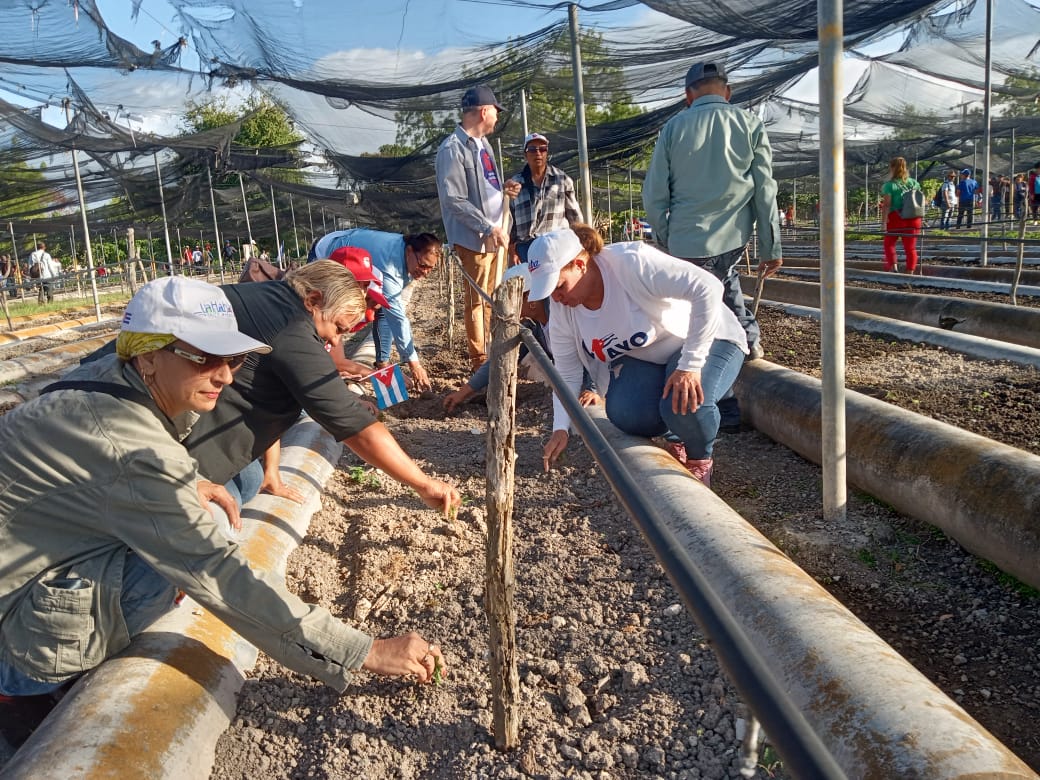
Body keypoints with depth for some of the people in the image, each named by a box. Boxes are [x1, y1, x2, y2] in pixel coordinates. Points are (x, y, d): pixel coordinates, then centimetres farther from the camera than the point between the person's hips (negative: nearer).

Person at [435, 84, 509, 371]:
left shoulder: (483, 144, 14)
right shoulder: (452, 149, -14)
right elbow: (455, 201, -19)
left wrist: (505, 189, 4)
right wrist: (489, 228, -20)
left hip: (493, 234, 9)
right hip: (473, 237, -8)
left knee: (491, 296, 16)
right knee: (476, 300, -1)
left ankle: (491, 350, 29)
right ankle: (479, 359, 9)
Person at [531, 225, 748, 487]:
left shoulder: (631, 263, -32)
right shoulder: (561, 308, -12)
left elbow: (708, 288, -37)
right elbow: (567, 371, -4)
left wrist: (690, 365, -39)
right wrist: (561, 429, -14)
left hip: (705, 339, -5)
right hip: (643, 357, 5)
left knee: (685, 406, -34)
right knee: (624, 414, -25)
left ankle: (700, 460, 2)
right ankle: (679, 436, 8)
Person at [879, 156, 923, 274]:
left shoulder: (889, 185, -8)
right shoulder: (914, 182, 8)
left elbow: (887, 204, -14)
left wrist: (885, 220, -13)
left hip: (896, 218, -4)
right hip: (913, 219, 4)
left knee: (888, 243, 15)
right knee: (910, 247, 6)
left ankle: (893, 266, 0)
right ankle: (910, 272, 6)